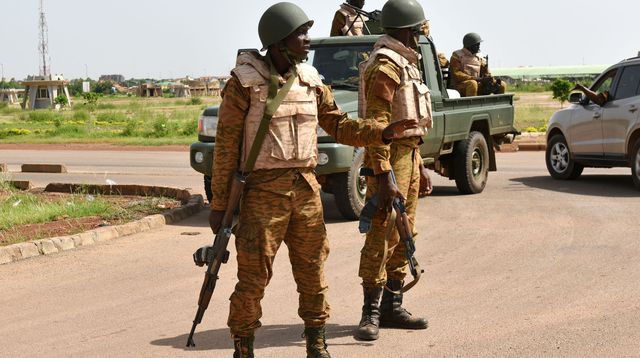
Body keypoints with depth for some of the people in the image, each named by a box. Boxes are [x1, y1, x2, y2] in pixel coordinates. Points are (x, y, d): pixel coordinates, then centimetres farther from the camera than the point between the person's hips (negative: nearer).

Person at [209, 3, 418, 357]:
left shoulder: (310, 81, 9)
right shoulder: (244, 83, -8)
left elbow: (338, 125, 15)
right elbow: (226, 146, -7)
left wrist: (383, 132, -1)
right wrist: (219, 204, -7)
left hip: (305, 188, 5)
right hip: (262, 191, -5)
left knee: (312, 271, 10)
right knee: (253, 277, -3)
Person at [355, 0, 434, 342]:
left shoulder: (405, 63, 17)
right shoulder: (385, 66, -15)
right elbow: (376, 124, -21)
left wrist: (420, 167, 22)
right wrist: (384, 177, -26)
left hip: (408, 156, 10)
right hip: (389, 159, -10)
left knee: (402, 237, 12)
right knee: (381, 238, -8)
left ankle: (392, 307, 18)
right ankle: (371, 314, -4)